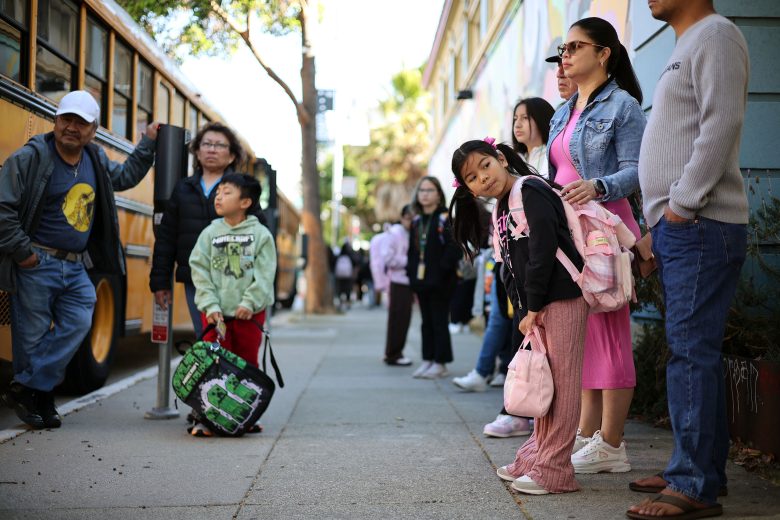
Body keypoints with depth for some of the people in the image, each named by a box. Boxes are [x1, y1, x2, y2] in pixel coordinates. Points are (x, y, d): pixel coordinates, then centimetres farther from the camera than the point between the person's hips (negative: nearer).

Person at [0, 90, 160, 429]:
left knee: (78, 323, -7)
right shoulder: (29, 158, -11)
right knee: (31, 334, 2)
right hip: (36, 265, -6)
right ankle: (40, 401, 16)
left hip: (76, 267, 6)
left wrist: (148, 144, 24)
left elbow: (125, 177, 30)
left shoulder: (96, 160, 10)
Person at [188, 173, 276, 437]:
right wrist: (210, 305, -10)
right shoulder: (210, 233, 4)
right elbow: (199, 270, 0)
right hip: (216, 313, 1)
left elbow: (265, 275, -5)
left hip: (249, 314, -1)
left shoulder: (261, 235, -1)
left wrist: (250, 302, -16)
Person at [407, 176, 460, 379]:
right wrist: (411, 272, 7)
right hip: (421, 280, 7)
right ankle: (427, 360, 18)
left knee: (439, 322, -1)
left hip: (440, 282, -7)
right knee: (426, 322, 11)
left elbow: (454, 247, -14)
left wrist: (442, 270, -18)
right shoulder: (417, 221, 13)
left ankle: (440, 363, 4)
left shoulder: (446, 219, -7)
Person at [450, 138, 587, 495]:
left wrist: (532, 308, -17)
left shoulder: (530, 191, -11)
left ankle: (553, 469, 2)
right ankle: (537, 456, 27)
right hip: (539, 306, 10)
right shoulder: (500, 211, 17)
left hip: (561, 300, -9)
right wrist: (526, 309, 6)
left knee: (559, 383, -4)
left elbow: (543, 251, -19)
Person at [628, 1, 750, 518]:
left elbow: (721, 125, -18)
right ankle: (704, 470, 19)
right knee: (695, 352, 11)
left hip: (700, 228, -10)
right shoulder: (687, 46, 24)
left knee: (691, 352, -10)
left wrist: (682, 203, -18)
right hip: (679, 229, 10)